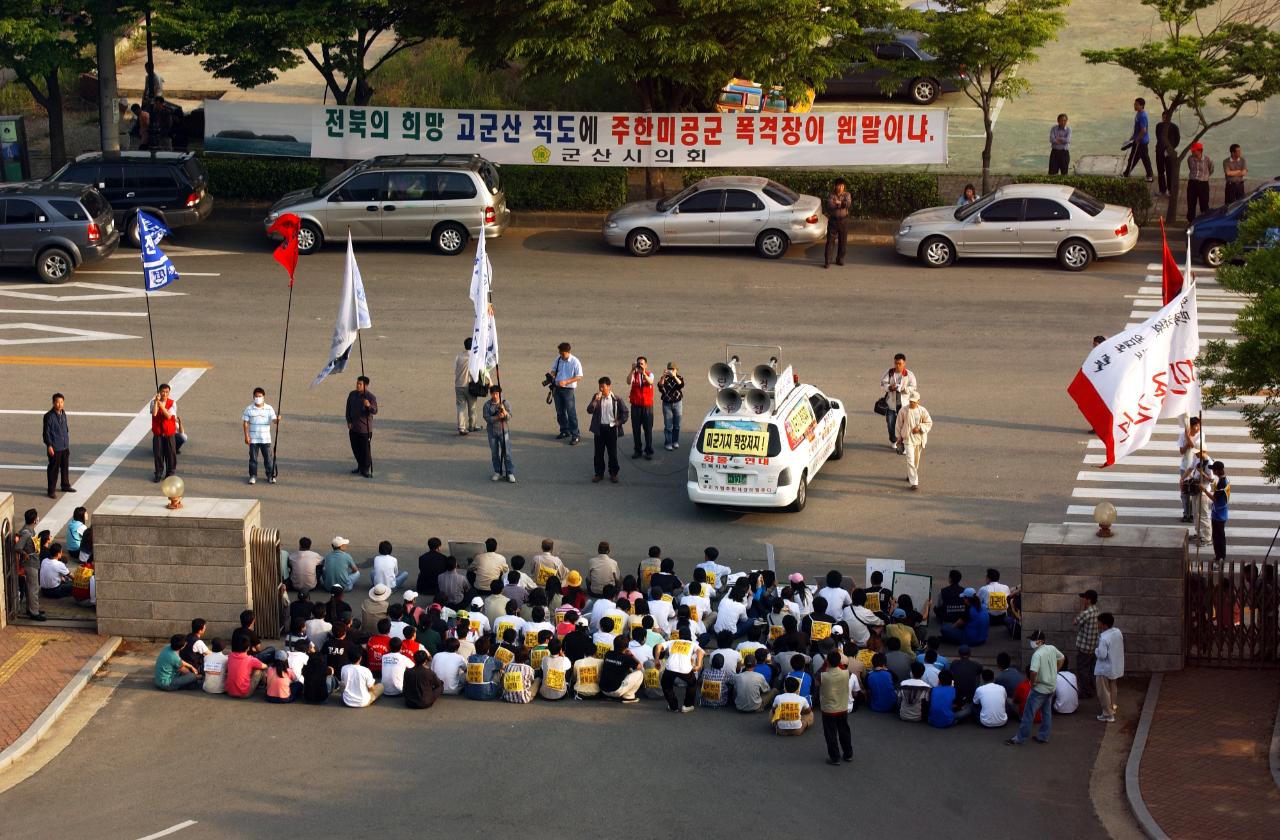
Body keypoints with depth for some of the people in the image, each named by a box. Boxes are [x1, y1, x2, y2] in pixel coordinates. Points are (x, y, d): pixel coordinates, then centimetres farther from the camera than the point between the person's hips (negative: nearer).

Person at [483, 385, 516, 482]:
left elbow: (509, 417, -9)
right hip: (492, 431, 1)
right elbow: (487, 418, -11)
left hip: (504, 431, -1)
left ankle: (510, 473, -1)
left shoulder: (505, 403, -2)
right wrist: (498, 417, -25)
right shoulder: (487, 405, -2)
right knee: (494, 453, 9)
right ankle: (498, 472, 23)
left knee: (506, 452, -5)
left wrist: (504, 412, -29)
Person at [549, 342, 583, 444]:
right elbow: (554, 370, 16)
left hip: (569, 389, -6)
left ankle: (574, 435, -1)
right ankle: (564, 431, 30)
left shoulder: (575, 362, -12)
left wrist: (566, 382, -22)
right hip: (558, 388, 6)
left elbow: (579, 377, -12)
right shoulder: (558, 359, 3)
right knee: (560, 412, 14)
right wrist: (550, 374, -8)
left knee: (571, 413, -5)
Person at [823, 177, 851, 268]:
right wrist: (843, 204, -22)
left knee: (843, 241, 9)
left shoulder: (847, 195, 1)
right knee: (830, 241, -3)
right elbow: (829, 205, -20)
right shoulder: (831, 195, -4)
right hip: (833, 220, -2)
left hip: (844, 221, 2)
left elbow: (849, 205, -17)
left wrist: (839, 203, -29)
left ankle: (840, 259, 24)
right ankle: (827, 261, -1)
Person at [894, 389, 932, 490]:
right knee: (910, 460, -12)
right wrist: (899, 437, 6)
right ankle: (914, 482, -12)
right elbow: (898, 425, 2)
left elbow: (929, 423, 4)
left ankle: (910, 475, 42)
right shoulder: (903, 411, -8)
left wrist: (919, 428, -13)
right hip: (908, 439, -3)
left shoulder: (922, 411, -4)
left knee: (916, 459, 18)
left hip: (919, 439, 3)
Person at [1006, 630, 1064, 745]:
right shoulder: (1052, 649, 0)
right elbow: (1062, 659, 16)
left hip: (1040, 688, -8)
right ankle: (1044, 736, 23)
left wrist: (1032, 683, -16)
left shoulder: (1037, 655, -24)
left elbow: (1034, 671, -35)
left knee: (1028, 713, 0)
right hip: (1051, 687, 8)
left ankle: (1020, 738, 5)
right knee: (1047, 712, 17)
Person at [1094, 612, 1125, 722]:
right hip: (1116, 667, 8)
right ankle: (1113, 708, 39)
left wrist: (1096, 650, -10)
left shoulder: (1104, 638, -29)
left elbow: (1102, 655, -28)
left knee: (1104, 692, 6)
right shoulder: (1118, 632, -4)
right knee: (1113, 690, 24)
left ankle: (1108, 715, 10)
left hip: (1104, 669, -8)